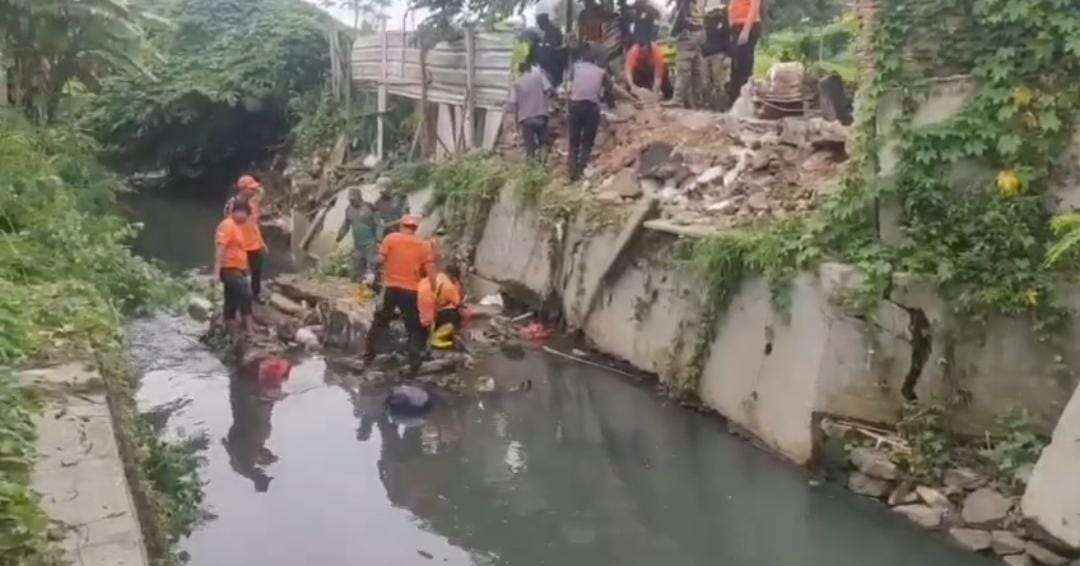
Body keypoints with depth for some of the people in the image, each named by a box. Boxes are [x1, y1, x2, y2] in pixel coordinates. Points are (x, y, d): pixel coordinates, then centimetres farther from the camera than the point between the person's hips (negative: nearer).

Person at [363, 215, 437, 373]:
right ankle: (414, 362, 2)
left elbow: (380, 260, -8)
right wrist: (434, 290, -1)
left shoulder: (391, 238, 0)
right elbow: (430, 269, -5)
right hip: (411, 290, 0)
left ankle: (368, 354, 21)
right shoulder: (423, 244, 3)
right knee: (414, 328, 9)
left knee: (379, 322, 16)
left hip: (391, 287, 0)